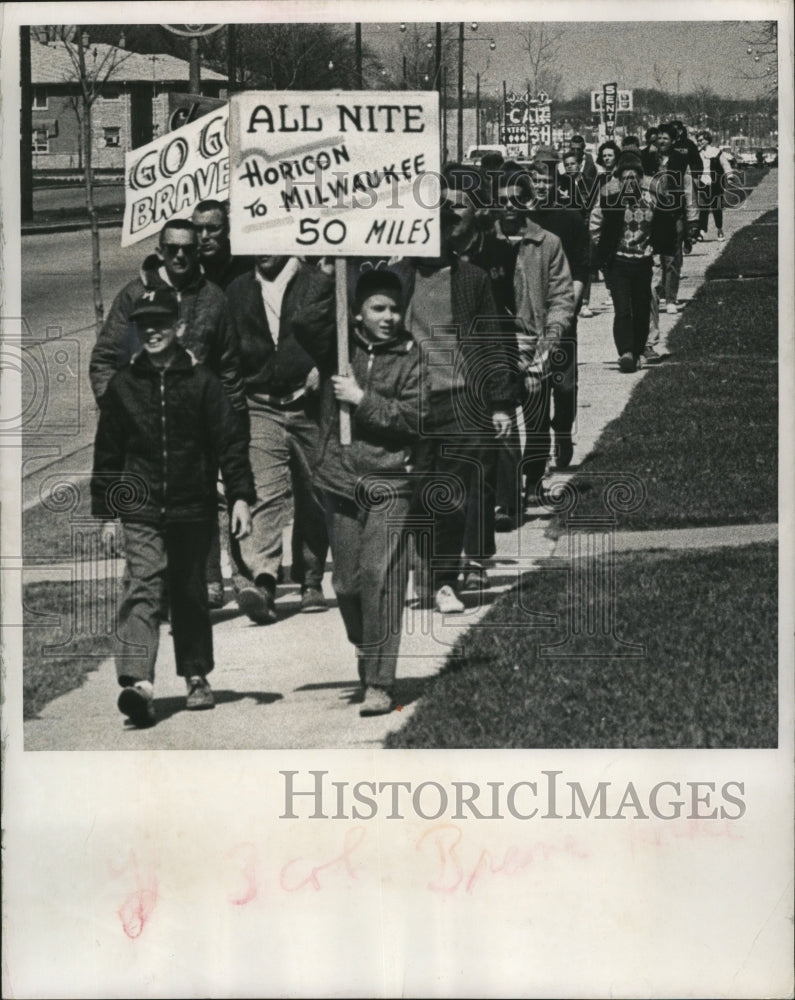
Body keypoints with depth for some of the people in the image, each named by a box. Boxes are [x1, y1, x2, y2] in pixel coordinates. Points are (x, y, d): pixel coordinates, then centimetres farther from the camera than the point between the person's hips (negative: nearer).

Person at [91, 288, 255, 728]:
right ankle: (138, 682, -29)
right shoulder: (122, 385, 6)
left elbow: (230, 441, 0)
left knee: (191, 597, 12)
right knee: (141, 589, -17)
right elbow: (107, 452, 12)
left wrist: (240, 496, -9)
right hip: (140, 511, 0)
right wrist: (105, 512, 10)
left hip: (192, 510, 0)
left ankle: (197, 678, 28)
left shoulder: (201, 381, 2)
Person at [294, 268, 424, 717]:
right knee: (347, 582, 7)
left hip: (390, 483, -3)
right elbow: (302, 321, -10)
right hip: (341, 481, 3)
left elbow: (415, 417, -7)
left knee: (380, 576, -11)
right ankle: (366, 653, 33)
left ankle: (380, 683, -9)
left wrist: (363, 399, -11)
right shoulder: (336, 344, 6)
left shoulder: (411, 355, 1)